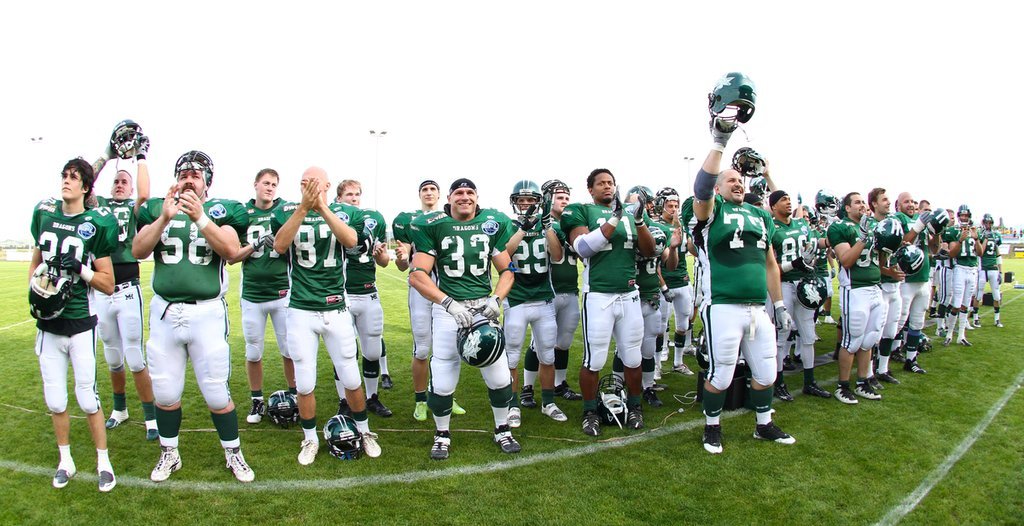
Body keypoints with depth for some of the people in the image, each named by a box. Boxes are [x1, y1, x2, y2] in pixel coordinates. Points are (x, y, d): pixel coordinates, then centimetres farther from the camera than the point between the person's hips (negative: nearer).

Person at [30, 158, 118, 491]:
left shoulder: (96, 224, -8)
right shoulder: (44, 213, 4)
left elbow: (108, 285, -5)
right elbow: (35, 262, 18)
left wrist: (79, 268, -19)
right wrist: (35, 288, 0)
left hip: (80, 324, -4)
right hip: (48, 323, 4)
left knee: (87, 398, 3)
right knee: (55, 401, 13)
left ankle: (103, 462, 19)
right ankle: (65, 460, 31)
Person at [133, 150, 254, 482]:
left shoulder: (220, 210, -1)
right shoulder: (157, 208, 5)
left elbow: (232, 250, -17)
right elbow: (138, 251, -7)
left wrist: (199, 217, -26)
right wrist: (165, 217, -19)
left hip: (207, 313, -2)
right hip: (164, 312, 3)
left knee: (217, 393, 5)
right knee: (165, 392, 14)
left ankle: (233, 454, 24)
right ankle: (169, 454, 34)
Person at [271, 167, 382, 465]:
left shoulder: (345, 213, 0)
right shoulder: (287, 213, 0)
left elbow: (351, 241, -21)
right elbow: (279, 246, -19)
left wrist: (322, 207, -31)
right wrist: (303, 208, -28)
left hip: (337, 310, 0)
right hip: (301, 311, 0)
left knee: (351, 380, 8)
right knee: (305, 384, 8)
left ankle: (364, 432, 31)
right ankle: (310, 439, 30)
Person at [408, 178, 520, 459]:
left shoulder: (494, 224, 5)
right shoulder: (432, 226, -4)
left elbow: (507, 270, 10)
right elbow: (417, 276, -10)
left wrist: (496, 299, -8)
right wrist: (450, 303, -21)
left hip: (483, 308, 2)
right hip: (447, 309, -2)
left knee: (500, 377, 6)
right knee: (442, 382, 2)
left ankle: (502, 430, 31)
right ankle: (442, 434, 28)